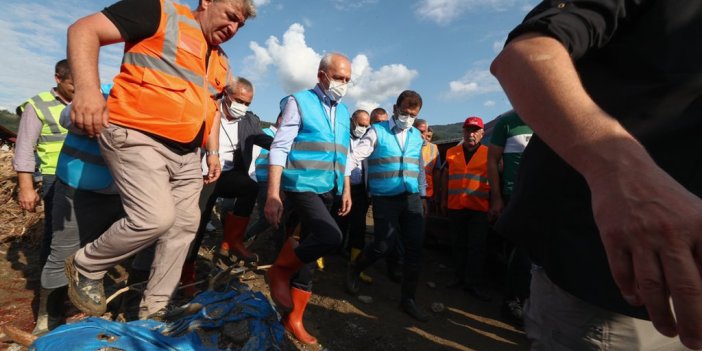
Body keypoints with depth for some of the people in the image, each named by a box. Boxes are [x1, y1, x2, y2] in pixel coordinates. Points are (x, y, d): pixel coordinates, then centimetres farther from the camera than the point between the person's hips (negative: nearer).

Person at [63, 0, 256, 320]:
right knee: (156, 217, -20)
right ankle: (85, 267, 14)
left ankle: (153, 310, 23)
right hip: (138, 138, -7)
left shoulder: (221, 62, 18)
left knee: (184, 226, 6)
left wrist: (213, 152, 19)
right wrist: (87, 87, -24)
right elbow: (84, 30, -8)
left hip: (187, 153, 8)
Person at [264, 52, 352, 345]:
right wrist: (273, 195, -16)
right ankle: (280, 270, 3)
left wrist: (346, 190, 15)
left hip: (328, 191, 6)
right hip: (302, 186, -6)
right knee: (331, 236, -26)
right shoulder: (299, 101, -3)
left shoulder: (343, 112, 15)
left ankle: (293, 318, 27)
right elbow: (279, 149, -10)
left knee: (310, 256, 10)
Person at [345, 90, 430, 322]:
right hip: (385, 198, -5)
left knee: (415, 248, 4)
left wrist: (422, 195, 19)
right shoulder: (377, 131, -3)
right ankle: (353, 271, 27)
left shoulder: (416, 135, 12)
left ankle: (408, 299, 22)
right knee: (383, 245, -5)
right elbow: (355, 157, -11)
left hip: (412, 198, 5)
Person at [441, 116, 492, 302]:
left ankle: (474, 284, 13)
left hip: (479, 208, -2)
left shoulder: (489, 153, 3)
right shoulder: (451, 152, 8)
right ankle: (459, 277, 26)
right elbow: (445, 176, 12)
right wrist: (443, 199, 9)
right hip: (455, 207, 2)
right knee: (458, 244, 12)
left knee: (477, 247, 2)